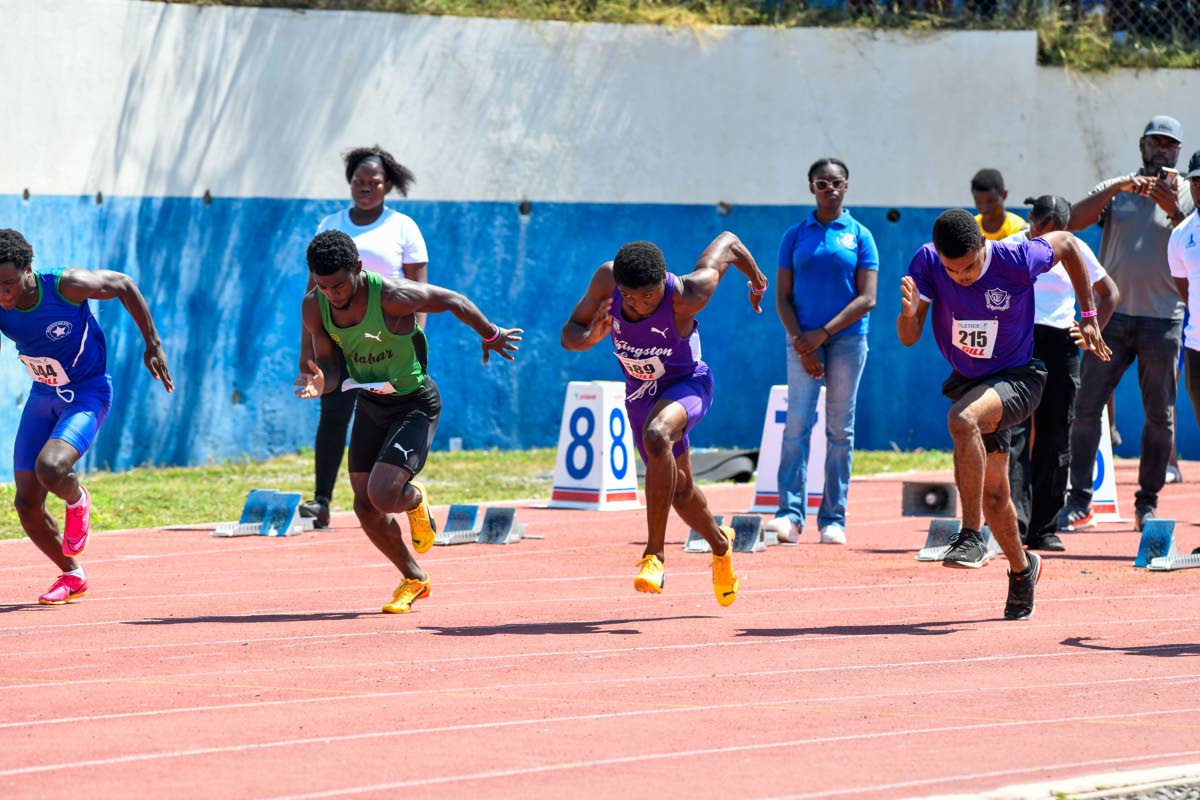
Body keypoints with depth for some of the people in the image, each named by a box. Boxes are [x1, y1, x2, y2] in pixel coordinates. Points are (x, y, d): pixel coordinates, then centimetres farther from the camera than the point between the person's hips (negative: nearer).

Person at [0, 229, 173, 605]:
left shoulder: (66, 286, -26)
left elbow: (124, 285, -9)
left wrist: (153, 345, -5)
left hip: (87, 394, -5)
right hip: (42, 397, 5)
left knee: (49, 468, -31)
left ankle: (77, 501, 6)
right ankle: (71, 576, 24)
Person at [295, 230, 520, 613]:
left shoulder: (392, 297, -29)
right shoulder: (314, 308, -13)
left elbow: (453, 301, -13)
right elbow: (330, 364, -3)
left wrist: (491, 336, 4)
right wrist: (322, 382, -29)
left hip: (415, 405, -6)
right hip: (370, 404, 6)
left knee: (382, 495, -22)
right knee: (365, 506, 5)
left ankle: (416, 500, 17)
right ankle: (413, 579, 29)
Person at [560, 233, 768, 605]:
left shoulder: (686, 296, -33)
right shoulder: (606, 279, -23)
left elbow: (727, 243, -16)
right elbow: (569, 335, -13)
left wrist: (757, 282, 4)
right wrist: (590, 337, -38)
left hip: (687, 384, -5)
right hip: (641, 393, 5)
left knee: (656, 435, -38)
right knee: (678, 490, 18)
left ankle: (653, 554, -35)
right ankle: (720, 546, 51)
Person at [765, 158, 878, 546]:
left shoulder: (860, 236, 4)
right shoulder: (795, 236, 8)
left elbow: (867, 298, -3)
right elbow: (782, 298, 6)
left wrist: (823, 333, -11)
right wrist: (801, 341, -8)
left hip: (847, 339, -1)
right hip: (804, 340, 1)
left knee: (840, 429, 1)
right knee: (797, 423, -10)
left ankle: (833, 520, 4)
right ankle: (790, 515, -15)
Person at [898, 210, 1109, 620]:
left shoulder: (1017, 261, -23)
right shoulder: (926, 263, -15)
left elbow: (1066, 243, -2)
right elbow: (908, 338, -16)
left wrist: (1089, 317, 1)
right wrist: (909, 312, -40)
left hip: (1016, 379, -5)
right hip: (968, 382, 5)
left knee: (962, 419, -35)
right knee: (993, 495, 8)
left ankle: (972, 536, -30)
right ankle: (1021, 569, 35)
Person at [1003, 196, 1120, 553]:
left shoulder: (1076, 251, 6)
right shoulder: (1009, 248, 1)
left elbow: (1109, 293, 18)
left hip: (1060, 347, 2)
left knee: (1056, 441, 2)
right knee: (1015, 435, -12)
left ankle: (1044, 528, 9)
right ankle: (1014, 523, -17)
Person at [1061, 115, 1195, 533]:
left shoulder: (1186, 197, 6)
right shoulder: (1116, 190, 10)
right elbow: (1073, 221, -6)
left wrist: (1174, 211, -24)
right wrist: (1118, 186, -17)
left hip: (1162, 321, -1)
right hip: (1111, 314, 1)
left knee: (1160, 416, 2)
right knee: (1086, 407, -6)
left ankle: (1147, 504, 11)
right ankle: (1078, 502, -3)